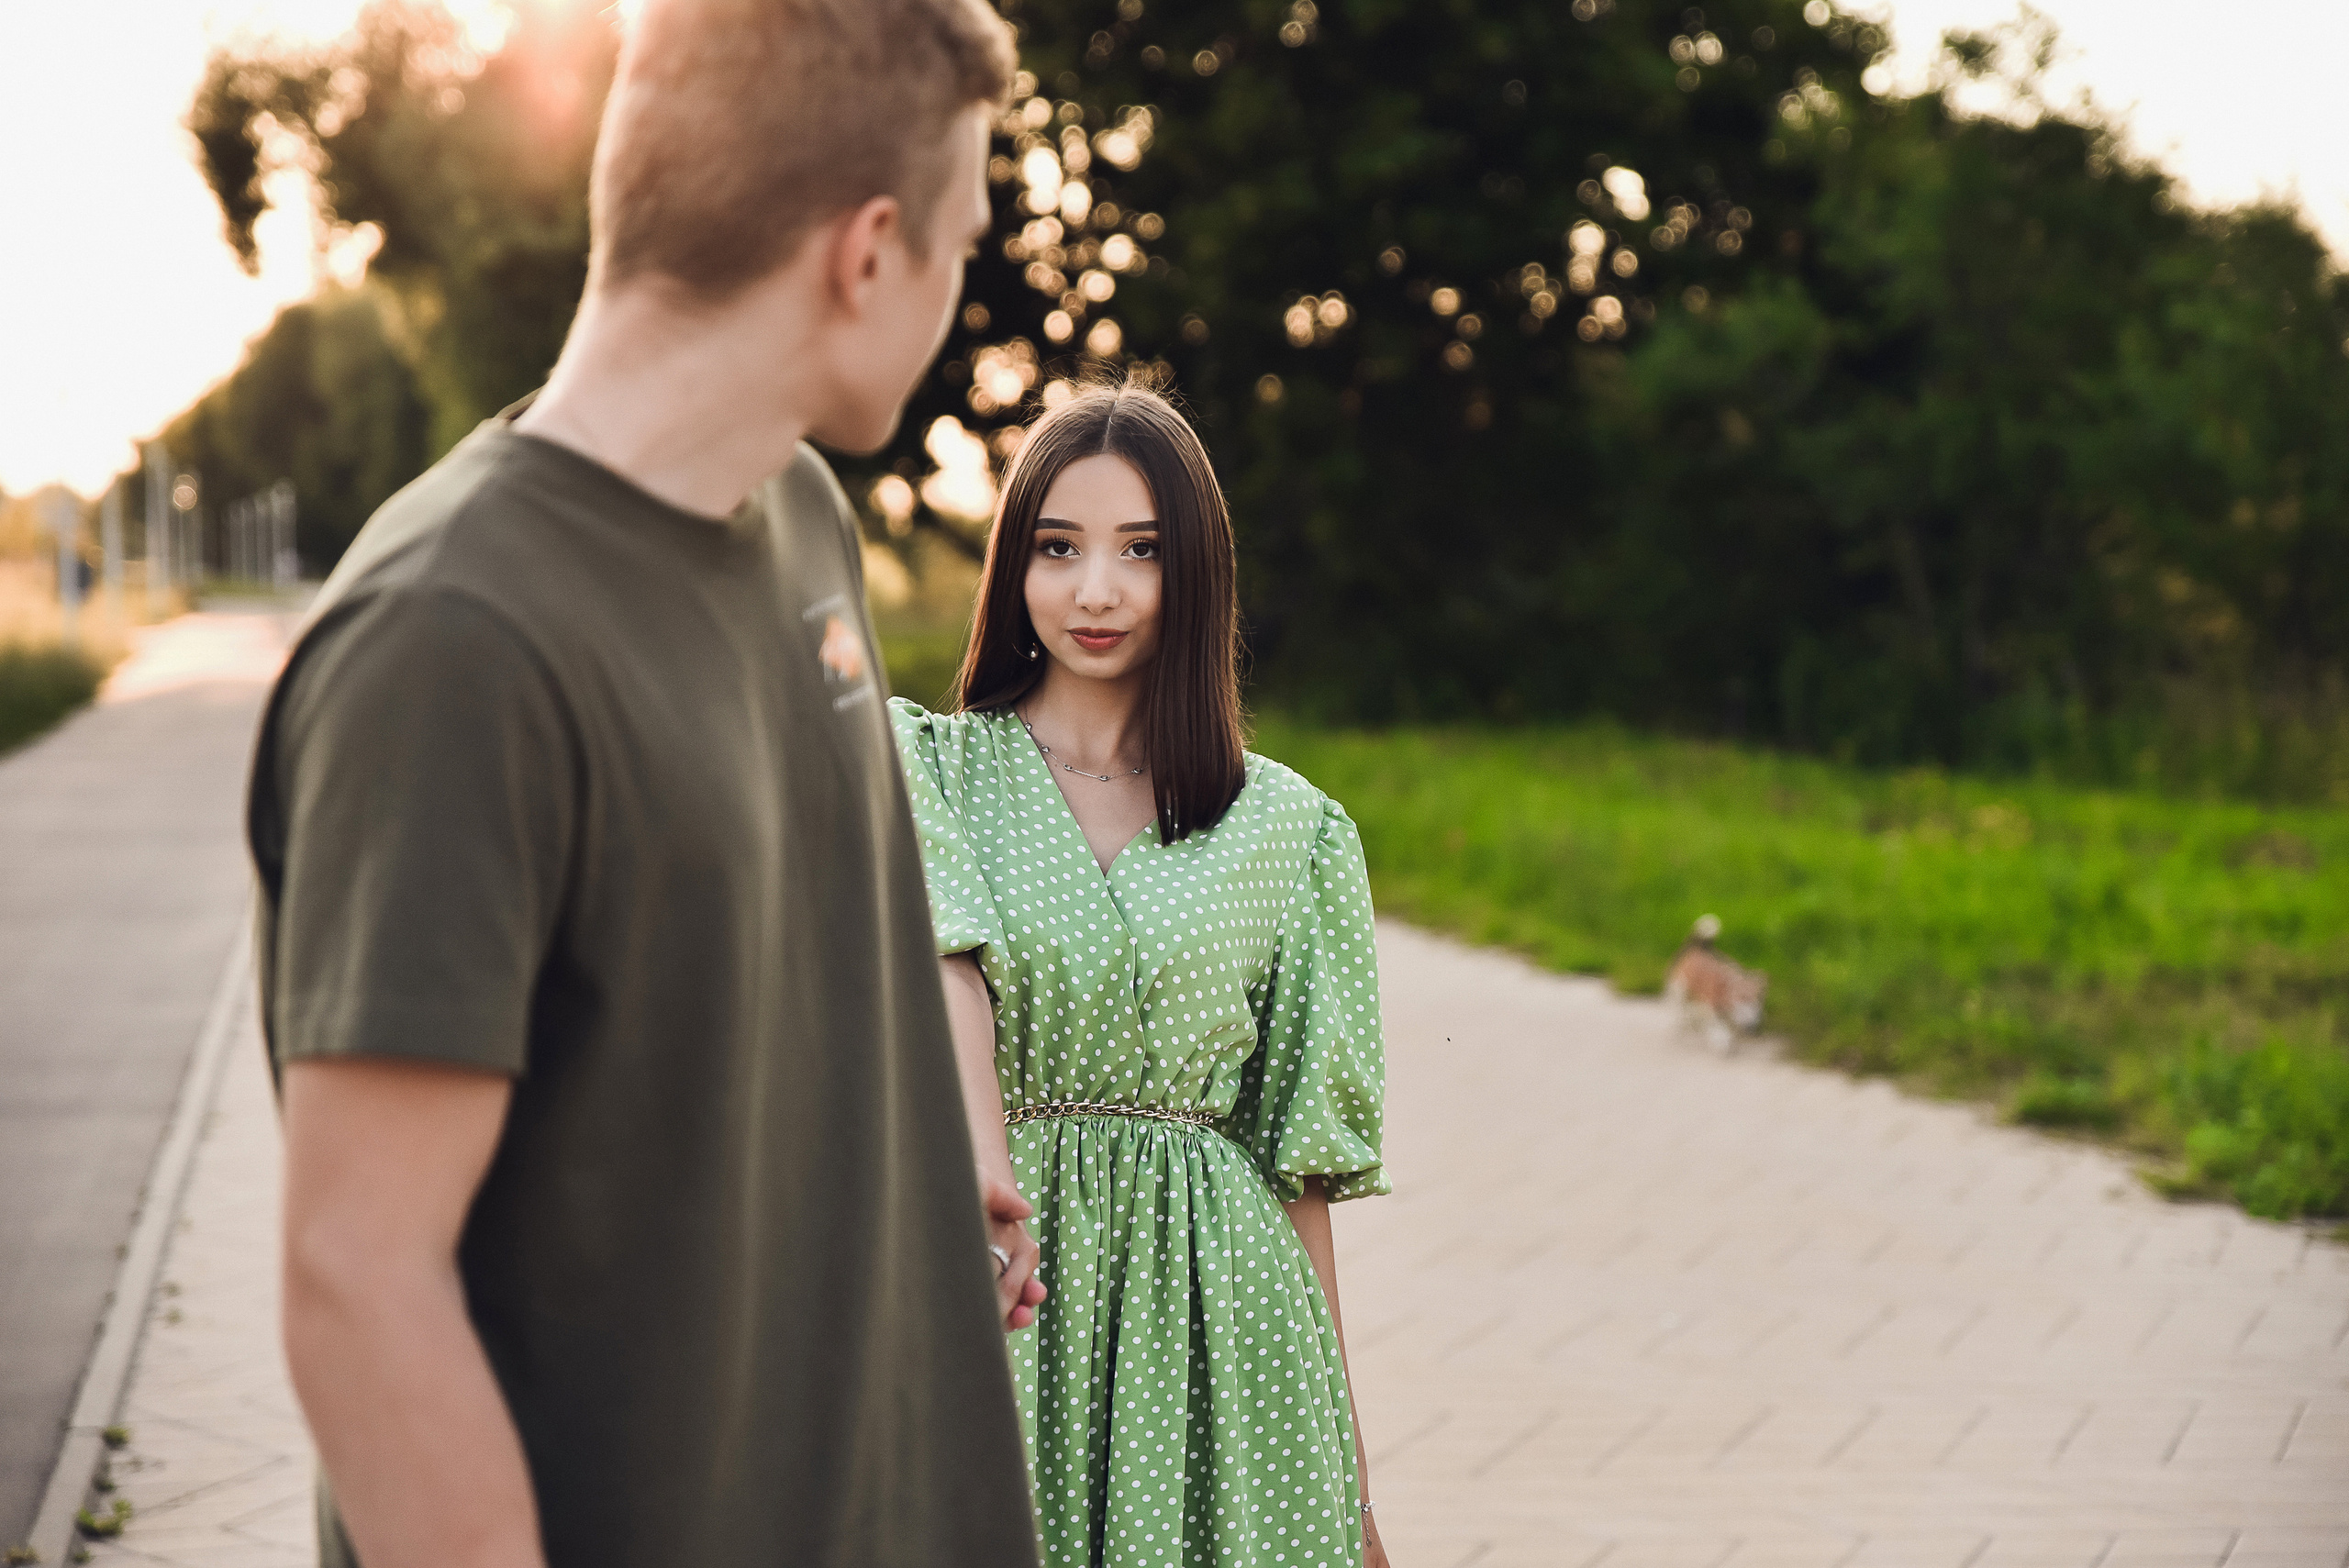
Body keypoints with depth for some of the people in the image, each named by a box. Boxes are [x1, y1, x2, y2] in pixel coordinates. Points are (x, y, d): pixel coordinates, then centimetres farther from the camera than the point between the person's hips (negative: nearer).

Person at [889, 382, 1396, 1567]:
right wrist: (988, 1198, -33)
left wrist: (1347, 1461, 6)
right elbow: (948, 985, -14)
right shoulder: (927, 769, 4)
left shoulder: (1288, 831, 6)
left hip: (1214, 1310, 1)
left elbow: (1299, 1156, 7)